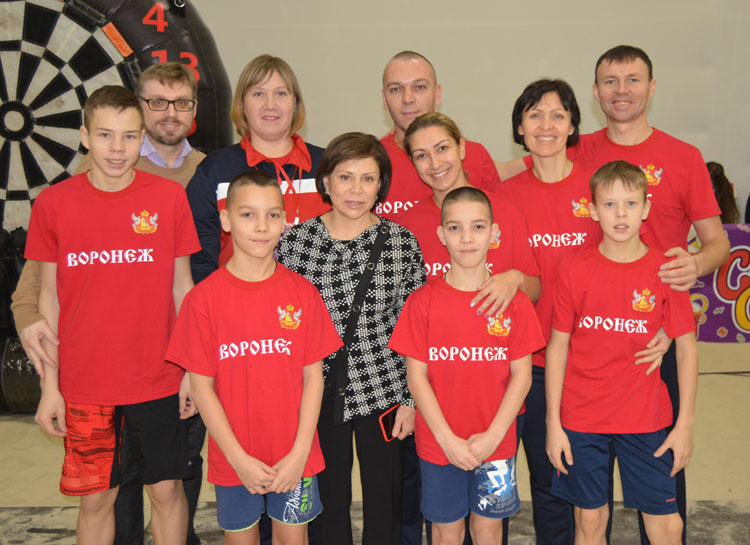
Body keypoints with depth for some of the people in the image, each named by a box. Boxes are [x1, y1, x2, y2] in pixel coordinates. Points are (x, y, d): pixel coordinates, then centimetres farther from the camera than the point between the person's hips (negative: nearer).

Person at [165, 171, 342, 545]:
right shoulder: (203, 298, -9)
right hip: (233, 458, -1)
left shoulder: (303, 293, -4)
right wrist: (239, 458, -10)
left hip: (295, 457, 1)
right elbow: (201, 386, -7)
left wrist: (299, 452, -9)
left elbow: (313, 376, -2)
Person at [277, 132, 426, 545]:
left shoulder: (402, 242, -2)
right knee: (326, 500, 13)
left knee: (384, 502, 11)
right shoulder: (294, 241, -2)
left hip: (382, 390, 0)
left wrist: (411, 398, -1)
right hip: (318, 394, 1)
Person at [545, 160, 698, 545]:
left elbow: (686, 349, 1)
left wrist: (685, 423, -1)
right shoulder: (575, 270, -5)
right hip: (581, 418, 0)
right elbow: (557, 347, -1)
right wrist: (553, 422, -2)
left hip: (645, 419, 0)